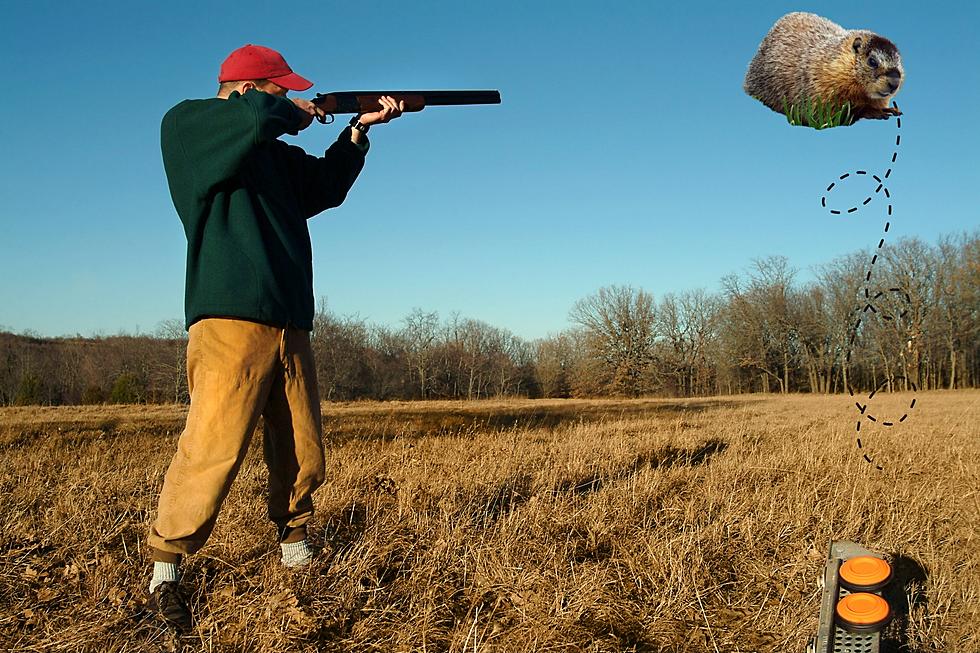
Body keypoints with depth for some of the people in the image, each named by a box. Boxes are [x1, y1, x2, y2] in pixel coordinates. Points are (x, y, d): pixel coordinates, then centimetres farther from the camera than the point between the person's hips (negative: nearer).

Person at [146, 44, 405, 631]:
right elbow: (255, 118, -17)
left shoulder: (277, 154, 24)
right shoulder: (185, 124, 2)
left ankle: (293, 542, 27)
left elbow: (326, 186, 26)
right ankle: (165, 568, 0)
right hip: (230, 323, -7)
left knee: (304, 458, 9)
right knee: (213, 451, -13)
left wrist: (359, 128, 17)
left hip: (290, 327, 8)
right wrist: (295, 114, 3)